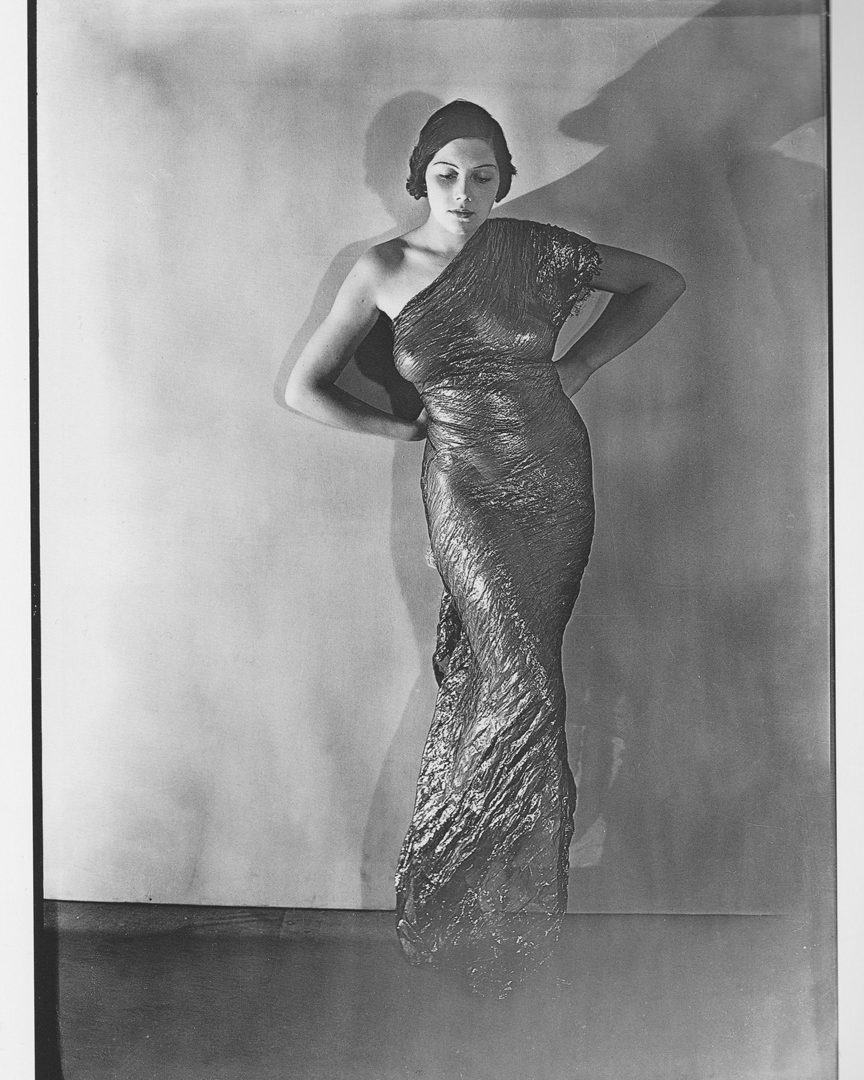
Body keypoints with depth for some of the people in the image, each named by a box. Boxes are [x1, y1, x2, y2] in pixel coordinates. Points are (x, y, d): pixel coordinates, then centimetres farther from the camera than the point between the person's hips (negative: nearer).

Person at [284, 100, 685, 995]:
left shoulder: (536, 249, 1)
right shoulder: (383, 271, -2)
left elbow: (660, 282, 13)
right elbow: (304, 388, 4)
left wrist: (582, 362, 4)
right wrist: (405, 426, 1)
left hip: (557, 478, 3)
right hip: (467, 487, -3)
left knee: (516, 670, 7)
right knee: (524, 687, -13)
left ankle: (461, 879, 27)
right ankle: (507, 906, 8)